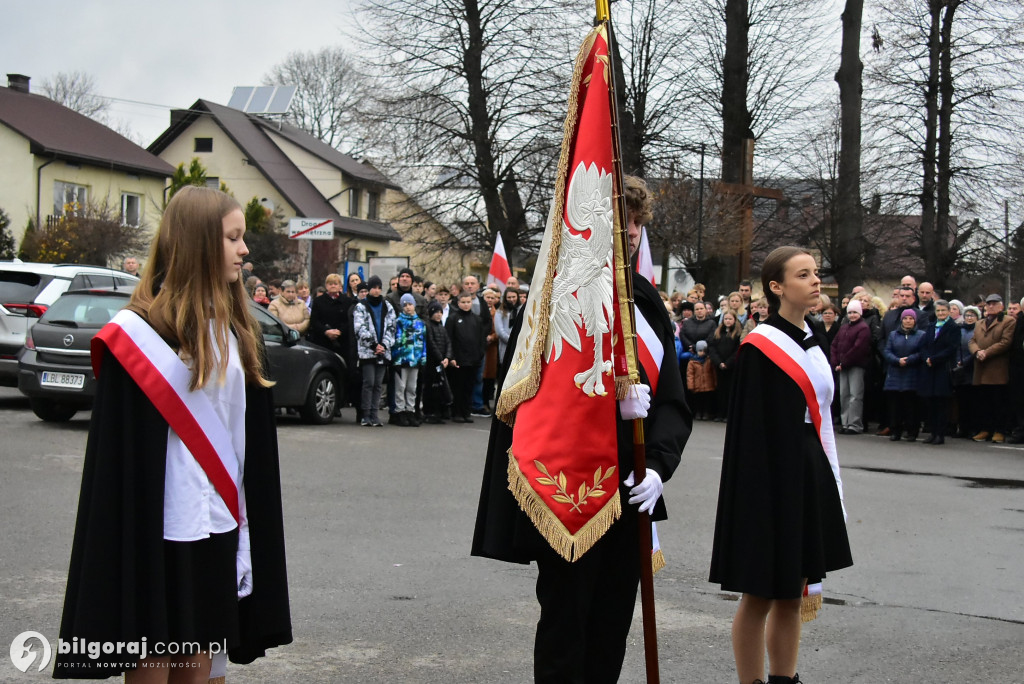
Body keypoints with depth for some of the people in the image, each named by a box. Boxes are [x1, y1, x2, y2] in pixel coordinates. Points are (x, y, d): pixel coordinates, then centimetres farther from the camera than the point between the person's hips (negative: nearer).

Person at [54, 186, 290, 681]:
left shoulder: (237, 333, 10)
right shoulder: (138, 334, -9)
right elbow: (120, 451, -10)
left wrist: (249, 527, 9)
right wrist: (128, 545, -14)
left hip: (217, 531, 6)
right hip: (156, 534, -6)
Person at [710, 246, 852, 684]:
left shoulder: (812, 340, 12)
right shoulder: (761, 346, -11)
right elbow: (751, 427, -13)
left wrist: (829, 481, 14)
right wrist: (758, 492, -17)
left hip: (810, 473, 8)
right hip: (771, 475, -7)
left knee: (792, 594, 13)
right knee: (761, 595, 0)